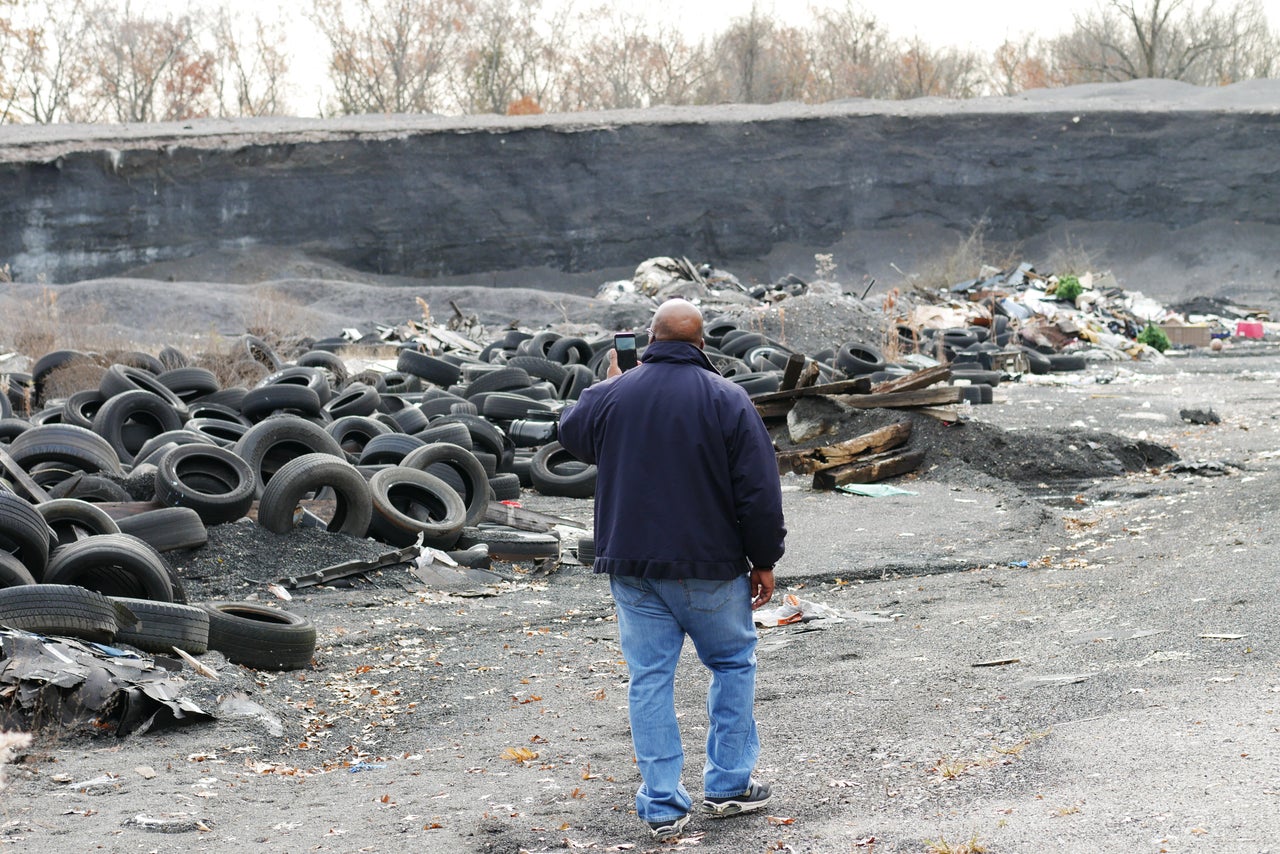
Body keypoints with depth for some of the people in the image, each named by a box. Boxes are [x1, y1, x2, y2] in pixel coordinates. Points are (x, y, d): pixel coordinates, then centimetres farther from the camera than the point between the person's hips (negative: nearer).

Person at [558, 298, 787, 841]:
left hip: (631, 566, 2)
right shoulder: (726, 399, -8)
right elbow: (759, 490, -9)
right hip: (708, 567, -2)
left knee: (649, 679, 6)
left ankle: (663, 807, 6)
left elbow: (572, 435, 22)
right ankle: (728, 787, 19)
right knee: (732, 664, 17)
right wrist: (763, 561, 1)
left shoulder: (611, 396, -1)